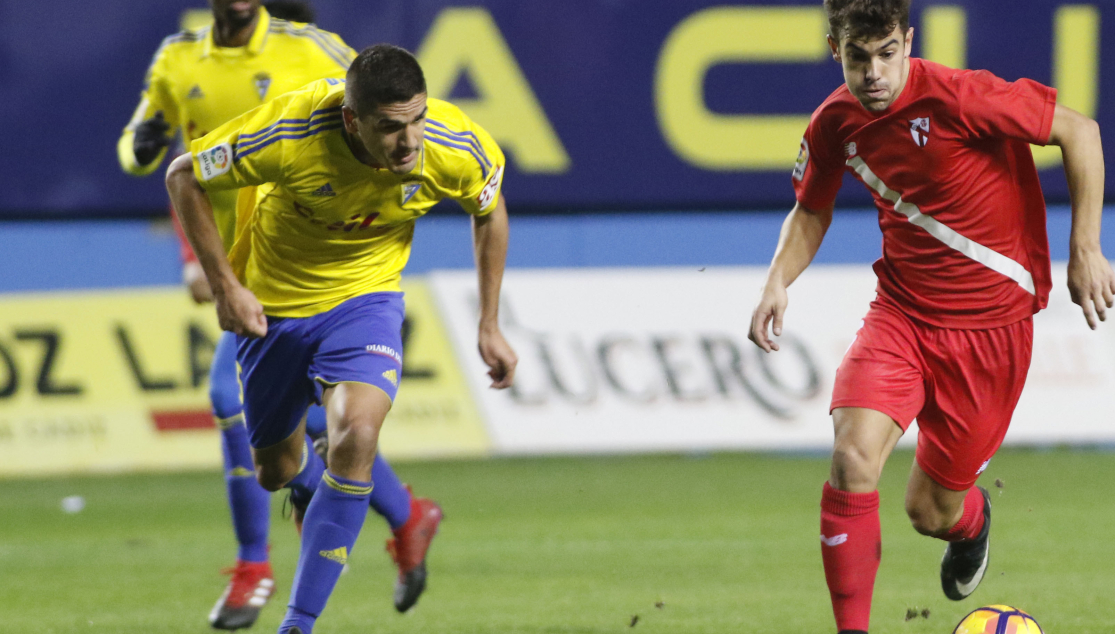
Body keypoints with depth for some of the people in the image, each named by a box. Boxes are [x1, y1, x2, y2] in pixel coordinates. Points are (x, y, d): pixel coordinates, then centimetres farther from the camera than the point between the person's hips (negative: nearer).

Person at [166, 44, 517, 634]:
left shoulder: (455, 147, -24)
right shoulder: (290, 131, -33)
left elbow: (489, 208, 1)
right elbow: (184, 177, -16)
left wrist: (489, 326, 2)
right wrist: (225, 286, -19)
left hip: (364, 298, 0)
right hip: (272, 306, 0)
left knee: (356, 435, -27)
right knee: (275, 468, 13)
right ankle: (310, 491, 55)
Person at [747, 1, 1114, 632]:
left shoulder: (956, 96, -22)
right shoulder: (835, 124, -3)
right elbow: (811, 211, 17)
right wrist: (779, 279, -2)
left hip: (990, 325, -3)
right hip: (901, 313, 3)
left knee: (931, 511, 7)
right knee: (853, 458, -23)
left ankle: (971, 521, 47)